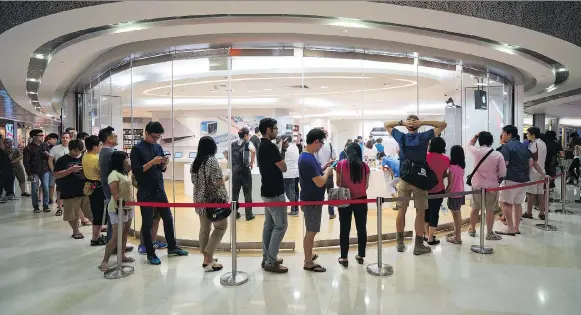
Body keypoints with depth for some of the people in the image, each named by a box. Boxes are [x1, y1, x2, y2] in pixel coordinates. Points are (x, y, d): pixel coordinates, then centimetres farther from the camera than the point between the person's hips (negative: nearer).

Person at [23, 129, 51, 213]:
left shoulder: (45, 145, 7)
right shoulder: (28, 148, -4)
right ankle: (36, 207, 15)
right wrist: (29, 174, -10)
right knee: (34, 190, 4)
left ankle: (45, 205, 12)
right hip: (34, 172, -3)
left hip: (45, 171, 3)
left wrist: (48, 155, -8)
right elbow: (26, 162, -5)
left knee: (46, 189, 2)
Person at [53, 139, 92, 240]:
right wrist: (71, 170, -17)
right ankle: (76, 231, 31)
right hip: (70, 193, -1)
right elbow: (56, 175, -7)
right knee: (72, 216, 11)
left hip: (86, 191, 1)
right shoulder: (62, 160, -1)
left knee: (93, 213, 5)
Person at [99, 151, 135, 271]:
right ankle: (104, 261, -1)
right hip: (118, 209, -9)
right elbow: (114, 194, -22)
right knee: (116, 235, -8)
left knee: (125, 233, 14)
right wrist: (121, 206, -25)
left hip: (128, 207, 9)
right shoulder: (114, 175, -17)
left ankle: (122, 256, 24)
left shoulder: (124, 173, 10)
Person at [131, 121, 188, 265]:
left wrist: (164, 164, -9)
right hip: (145, 192, -6)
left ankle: (172, 248, 27)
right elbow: (136, 171, -15)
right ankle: (150, 254, 16)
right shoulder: (137, 149, -8)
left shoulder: (158, 147, 9)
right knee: (147, 223, 5)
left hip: (160, 190, 6)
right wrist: (152, 162, -23)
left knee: (168, 219, 12)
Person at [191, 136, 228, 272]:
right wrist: (224, 178, 1)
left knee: (204, 228, 13)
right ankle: (208, 259, 2)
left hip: (200, 200, 7)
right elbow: (218, 183, -19)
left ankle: (207, 258, 21)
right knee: (221, 226, 5)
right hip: (213, 200, -7)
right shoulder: (212, 161, -15)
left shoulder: (195, 162, 7)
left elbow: (194, 181, 14)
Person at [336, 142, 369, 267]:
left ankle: (344, 258, 15)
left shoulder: (341, 164, -8)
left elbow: (338, 183, 1)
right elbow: (366, 185, 5)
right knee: (361, 228, 14)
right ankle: (361, 256, 25)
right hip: (361, 199, 2)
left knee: (345, 229, 8)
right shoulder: (365, 166, -3)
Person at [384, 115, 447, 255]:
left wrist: (401, 122, -1)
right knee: (420, 213, 5)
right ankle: (418, 245, 10)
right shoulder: (423, 137, -5)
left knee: (401, 211, 9)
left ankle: (400, 243, 18)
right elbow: (443, 124, 3)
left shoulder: (401, 137, 0)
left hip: (404, 179, 2)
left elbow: (386, 125, 14)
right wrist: (423, 122, -6)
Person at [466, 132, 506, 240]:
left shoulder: (476, 151, -9)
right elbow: (503, 173, -8)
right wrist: (496, 178, 10)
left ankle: (472, 230, 29)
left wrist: (477, 135, 12)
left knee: (475, 208, 15)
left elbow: (470, 145, 16)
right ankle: (489, 233, 16)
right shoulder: (498, 155, -12)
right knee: (490, 210, 8)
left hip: (477, 185, 2)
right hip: (492, 186, -2)